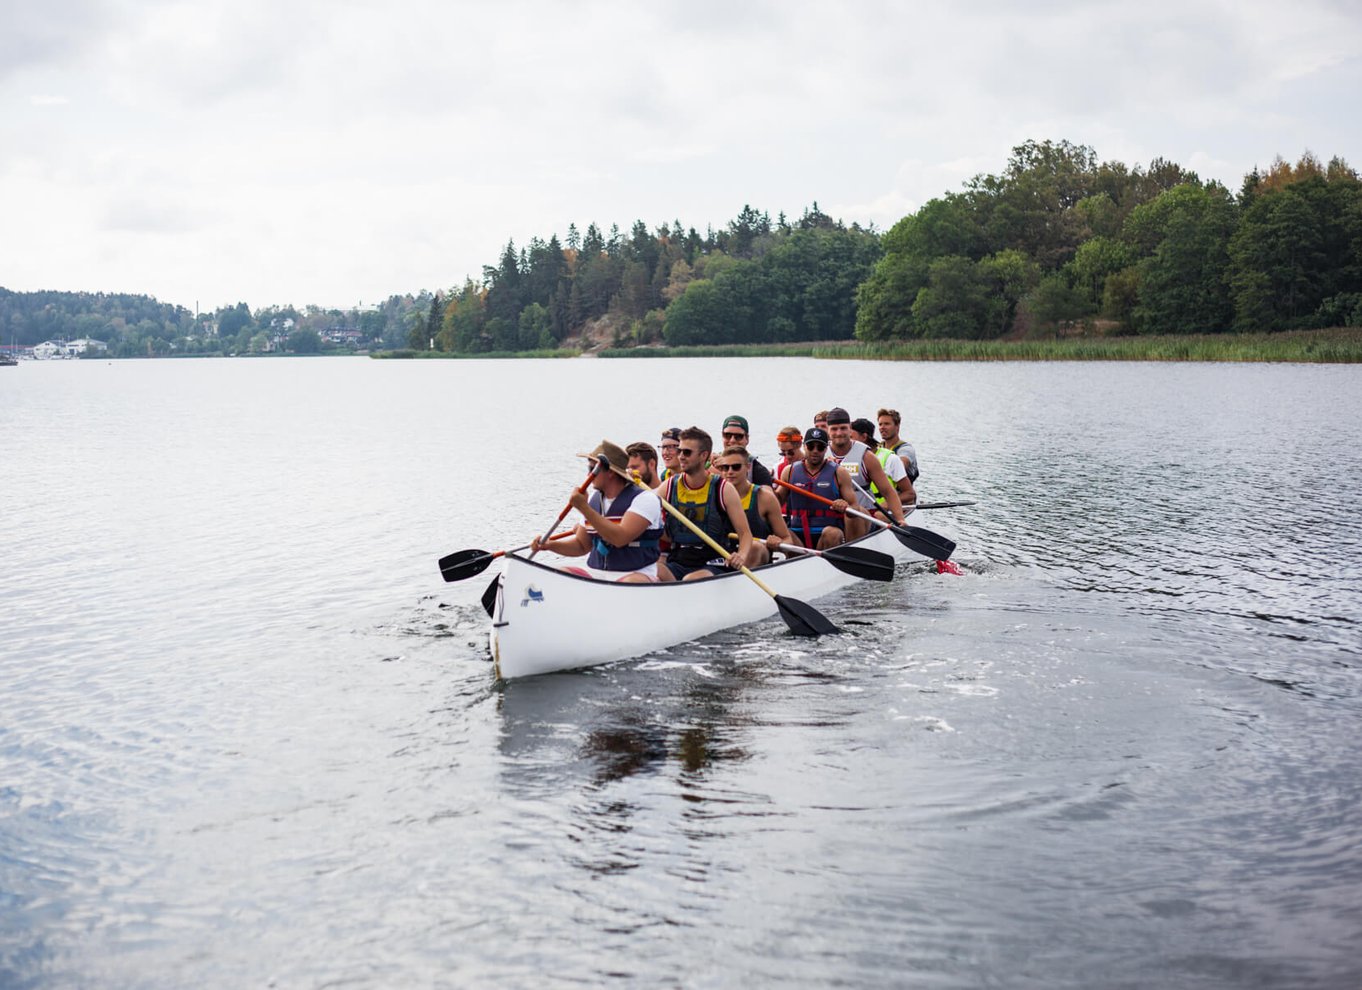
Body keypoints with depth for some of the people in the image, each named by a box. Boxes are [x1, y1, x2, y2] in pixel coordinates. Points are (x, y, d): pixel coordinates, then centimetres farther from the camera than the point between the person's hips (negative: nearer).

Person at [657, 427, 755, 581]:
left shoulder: (723, 490, 0)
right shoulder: (669, 486, 8)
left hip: (712, 566, -2)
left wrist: (742, 556, -22)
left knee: (691, 580, -34)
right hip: (676, 564, 2)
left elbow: (745, 533, 0)